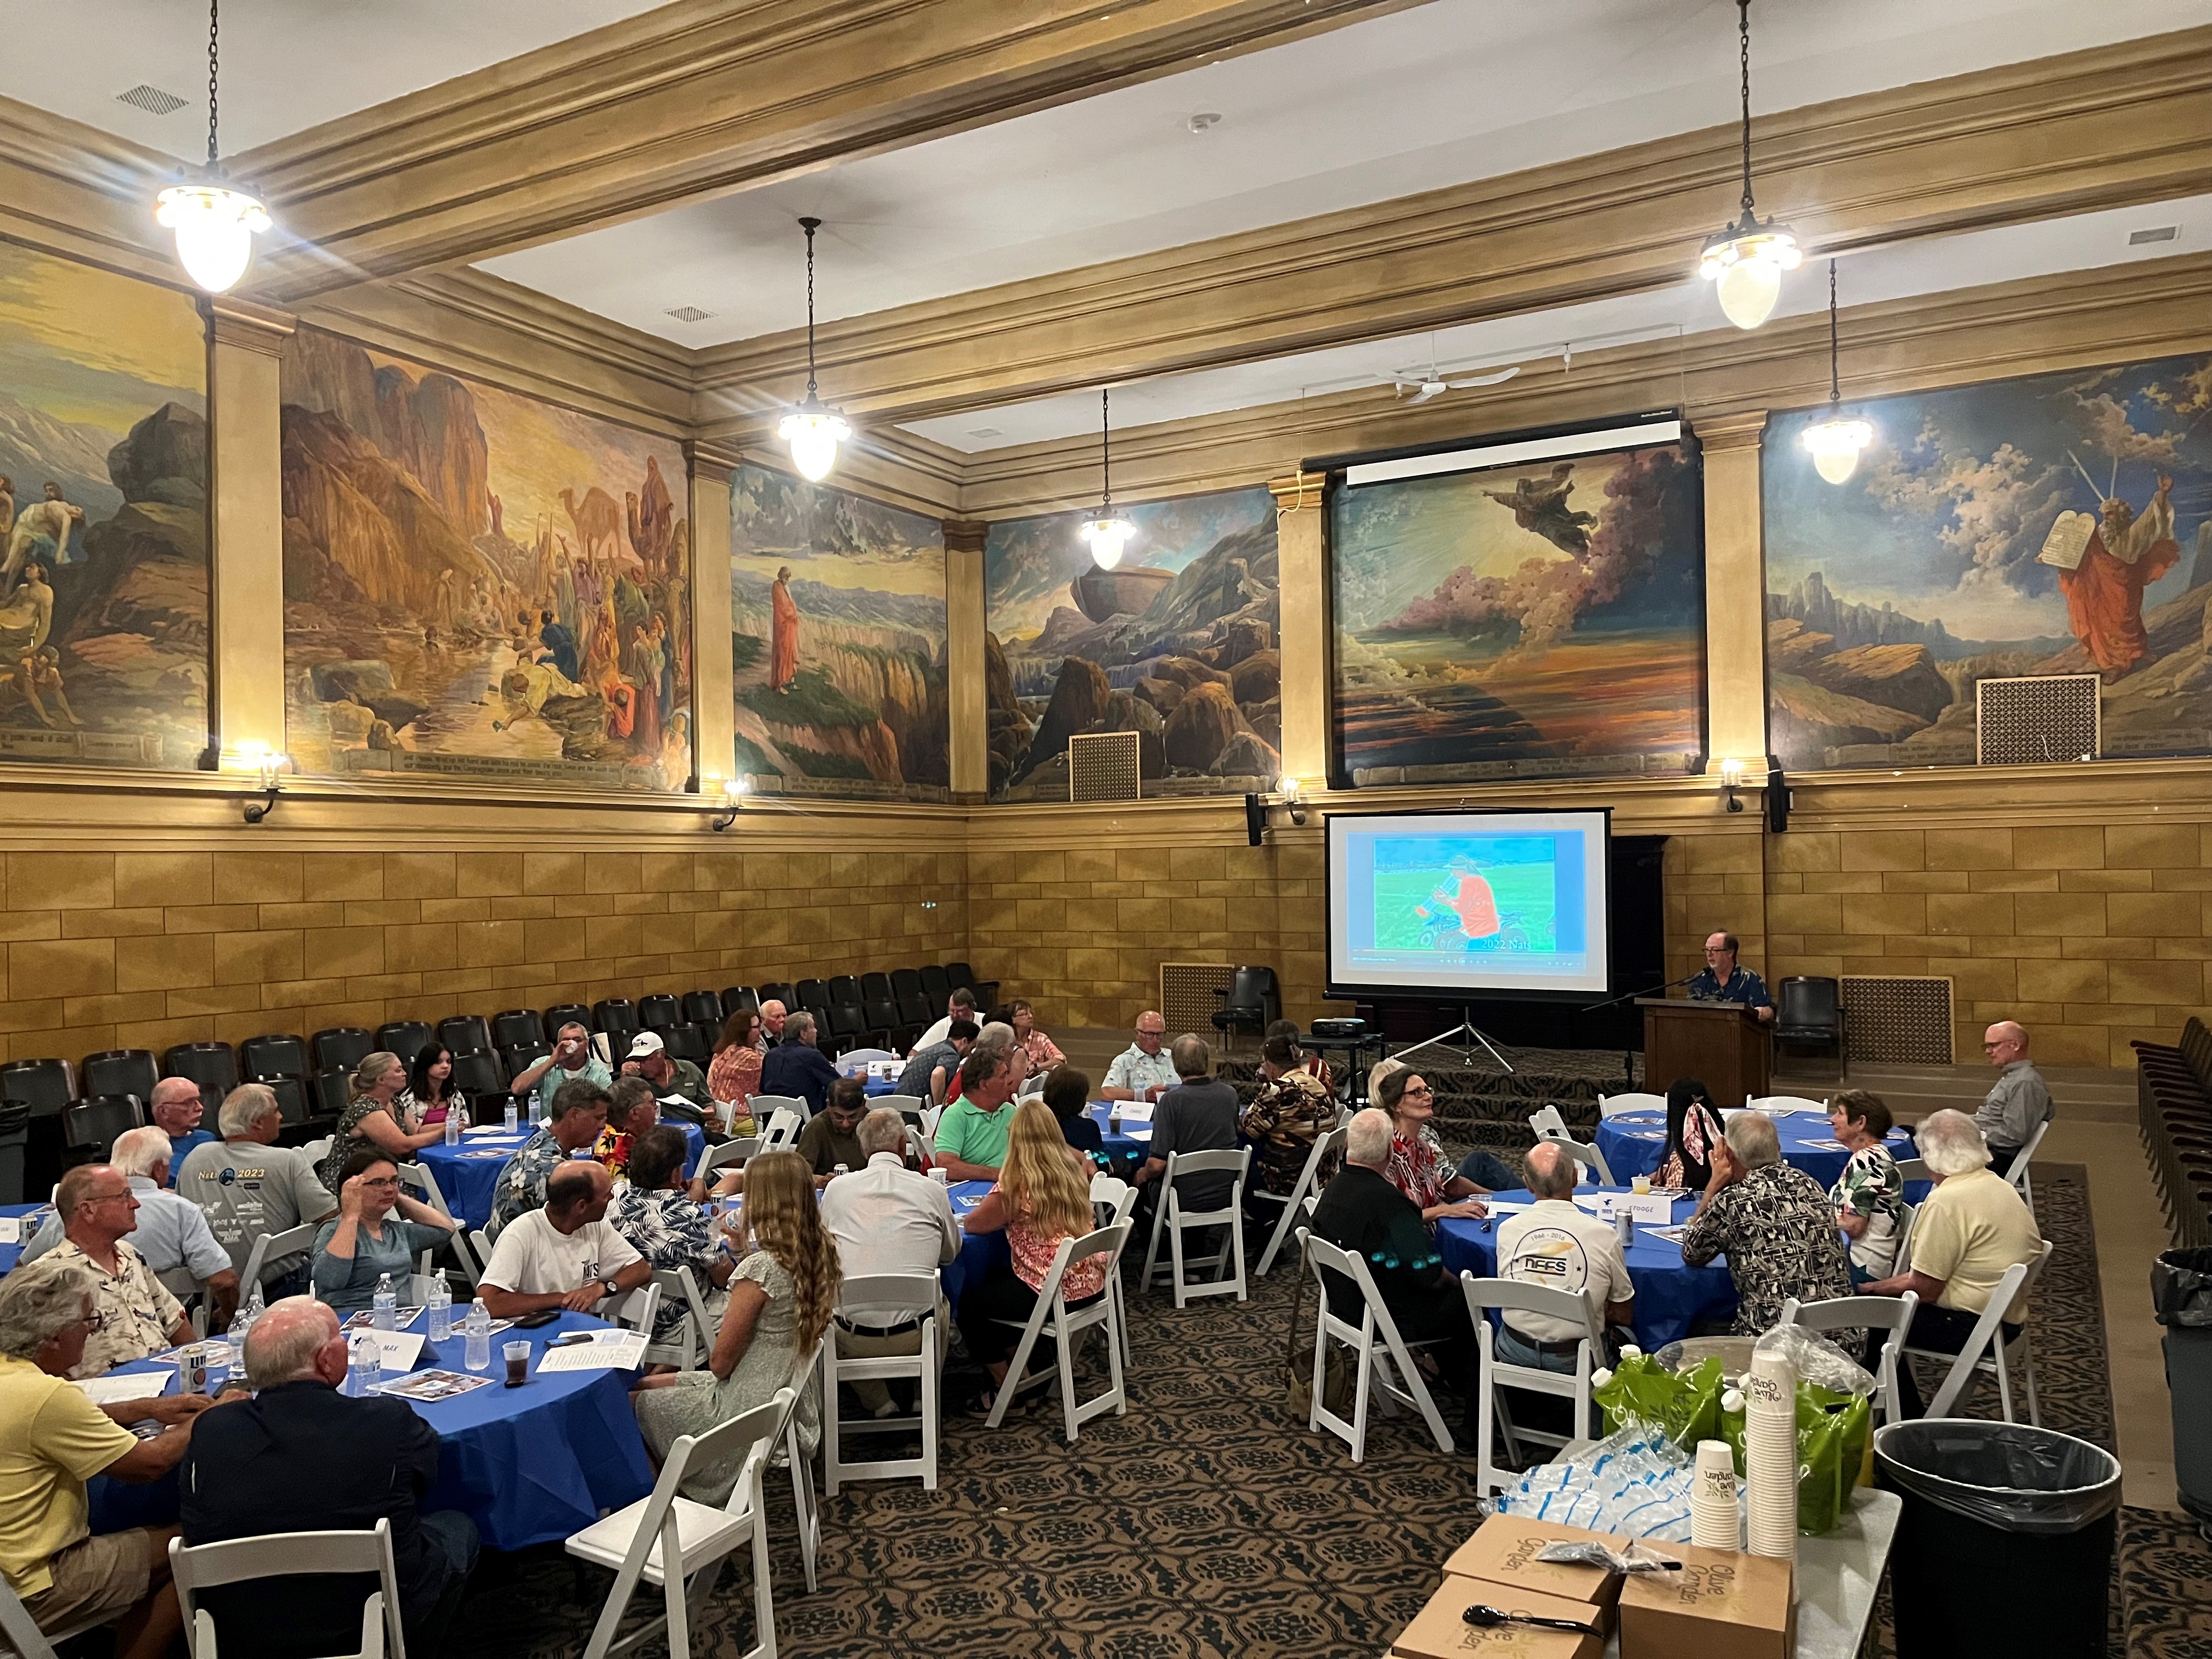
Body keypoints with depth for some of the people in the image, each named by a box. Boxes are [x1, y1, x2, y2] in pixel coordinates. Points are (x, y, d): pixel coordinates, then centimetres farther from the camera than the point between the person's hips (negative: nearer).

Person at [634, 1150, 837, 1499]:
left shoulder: (760, 1268, -27)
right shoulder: (822, 1255, -5)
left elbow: (720, 1361, -18)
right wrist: (745, 1253, 3)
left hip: (748, 1413, -8)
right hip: (790, 1401, 8)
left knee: (631, 1403, 14)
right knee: (646, 1384, 22)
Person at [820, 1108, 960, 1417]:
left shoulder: (836, 1189, 0)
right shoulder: (931, 1190, -2)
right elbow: (951, 1254, 16)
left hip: (854, 1339, 0)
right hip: (915, 1334, 1)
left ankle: (880, 1404, 21)